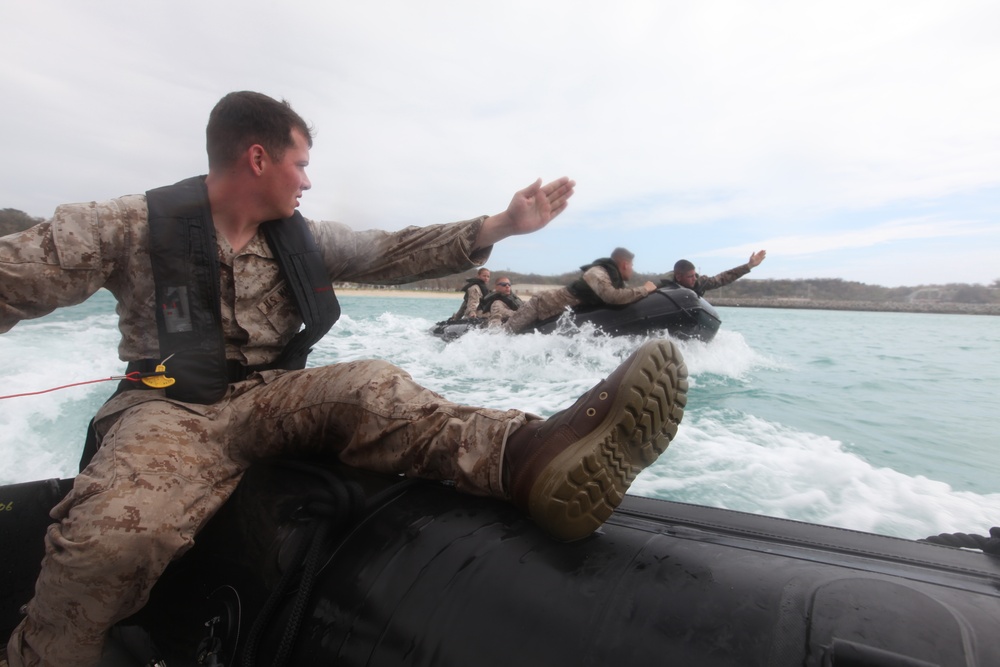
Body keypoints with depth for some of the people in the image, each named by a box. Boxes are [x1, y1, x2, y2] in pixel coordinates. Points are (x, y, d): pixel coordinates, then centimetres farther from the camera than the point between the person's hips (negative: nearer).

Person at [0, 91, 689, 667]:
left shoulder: (303, 237, 11)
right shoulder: (131, 226, -2)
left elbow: (394, 253, 9)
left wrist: (501, 225, 5)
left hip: (273, 398, 3)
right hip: (168, 406, -2)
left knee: (370, 387, -28)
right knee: (118, 532, -35)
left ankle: (528, 455, -52)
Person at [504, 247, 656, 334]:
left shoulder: (615, 278, 4)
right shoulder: (598, 273, -25)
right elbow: (611, 296, -41)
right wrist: (644, 290, -30)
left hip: (562, 312, 9)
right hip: (546, 304, -9)